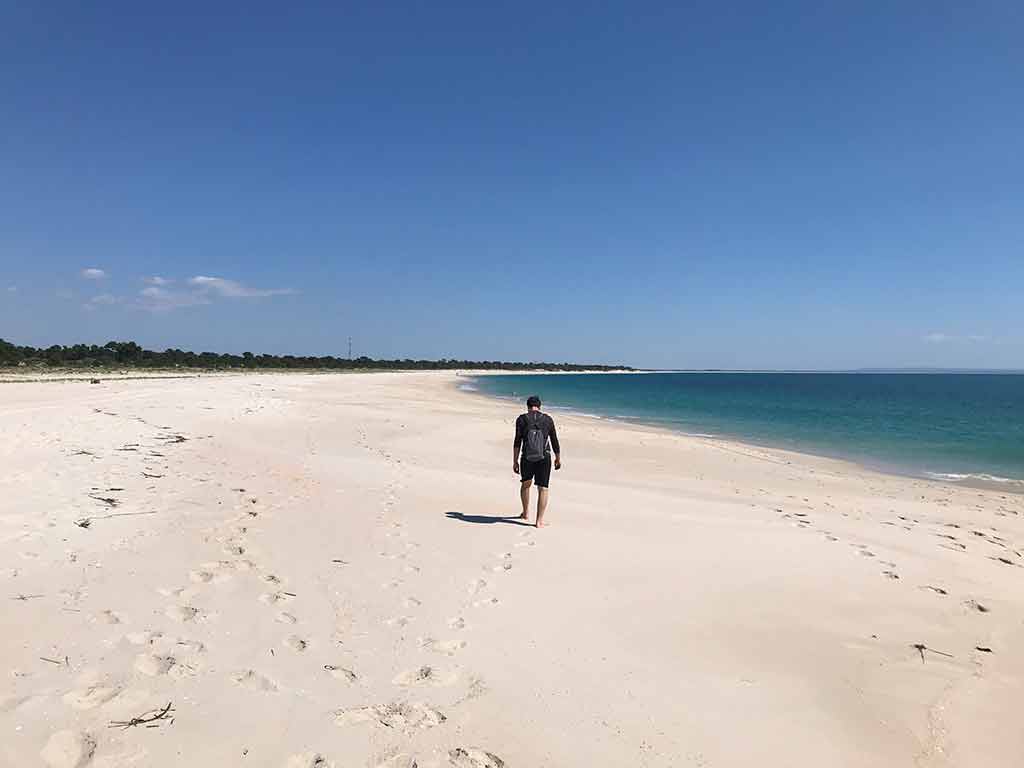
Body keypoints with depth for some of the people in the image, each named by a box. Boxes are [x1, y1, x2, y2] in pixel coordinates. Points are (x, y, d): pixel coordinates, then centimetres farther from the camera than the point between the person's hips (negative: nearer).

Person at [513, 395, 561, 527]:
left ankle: (526, 513, 38)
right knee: (543, 489, 6)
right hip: (544, 459, 0)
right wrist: (558, 458, 21)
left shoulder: (522, 419, 0)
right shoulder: (548, 419, 5)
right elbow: (554, 441, 9)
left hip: (527, 459, 0)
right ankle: (539, 521, 1)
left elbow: (517, 442, -5)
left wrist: (515, 461, -1)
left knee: (525, 484, 24)